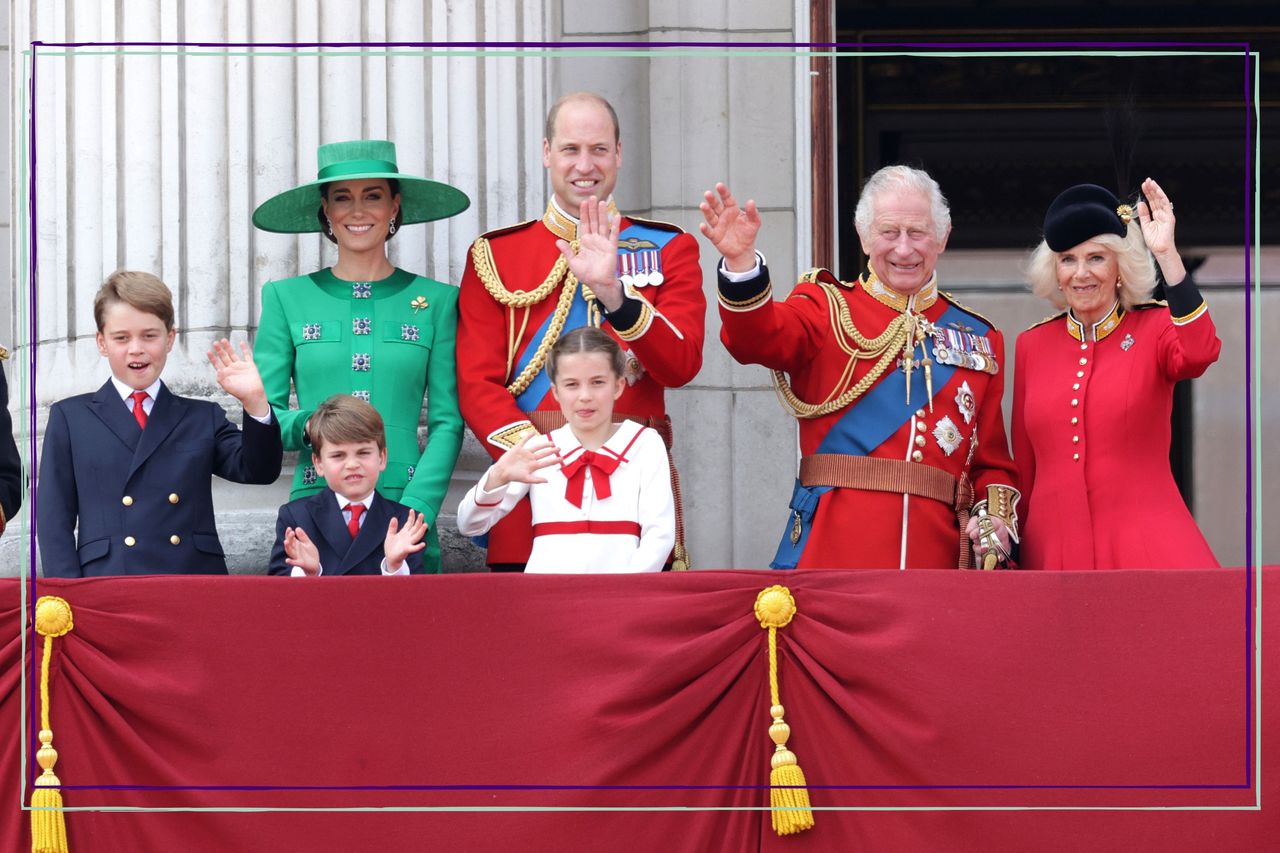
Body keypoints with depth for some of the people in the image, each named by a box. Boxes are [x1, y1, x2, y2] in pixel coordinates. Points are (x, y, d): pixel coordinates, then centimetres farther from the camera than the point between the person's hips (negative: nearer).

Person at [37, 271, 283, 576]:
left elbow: (258, 471, 6)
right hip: (107, 587, -1)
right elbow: (55, 518, 9)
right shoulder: (69, 418, 14)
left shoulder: (203, 418, 18)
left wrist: (254, 402, -10)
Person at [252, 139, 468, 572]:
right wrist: (307, 425, -14)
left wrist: (415, 510, -9)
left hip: (406, 508, 0)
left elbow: (447, 422, 4)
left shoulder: (435, 300, 8)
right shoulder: (286, 298, 9)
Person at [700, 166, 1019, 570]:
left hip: (935, 551, 3)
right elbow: (757, 337, -14)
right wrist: (741, 262, -32)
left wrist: (995, 515, -4)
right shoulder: (827, 307, 8)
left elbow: (991, 460, 17)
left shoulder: (979, 339, 16)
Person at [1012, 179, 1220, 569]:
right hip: (1053, 549, 3)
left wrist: (1167, 255, -23)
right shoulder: (1032, 344, 11)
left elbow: (1199, 353, -21)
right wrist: (1015, 551, 14)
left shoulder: (1155, 329, 4)